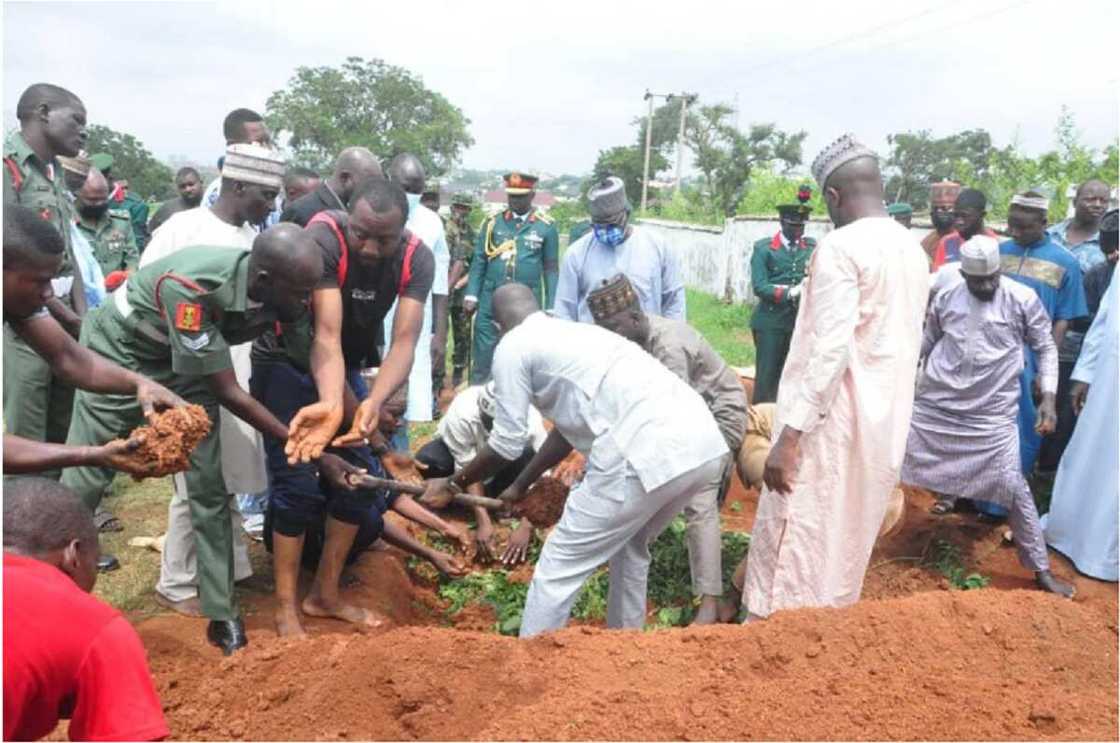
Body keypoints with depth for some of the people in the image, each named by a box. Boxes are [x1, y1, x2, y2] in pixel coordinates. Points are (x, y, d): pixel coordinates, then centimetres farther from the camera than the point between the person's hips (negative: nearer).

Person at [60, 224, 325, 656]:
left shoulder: (278, 293, -23)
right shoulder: (192, 288, -39)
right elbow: (228, 393, -33)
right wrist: (295, 440, -29)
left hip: (184, 366, 5)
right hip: (120, 353, -5)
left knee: (209, 488, -2)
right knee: (82, 483, 3)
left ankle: (222, 615, 8)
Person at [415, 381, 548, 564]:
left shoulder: (530, 419, -35)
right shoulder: (462, 413, -38)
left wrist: (526, 526, -40)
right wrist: (483, 522, -38)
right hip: (460, 451, -1)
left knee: (527, 456, -32)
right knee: (426, 460, -32)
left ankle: (495, 498, -6)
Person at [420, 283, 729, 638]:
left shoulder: (512, 346, 8)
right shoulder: (576, 332, 31)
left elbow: (508, 442, 9)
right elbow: (569, 426, 37)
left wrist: (452, 484, 24)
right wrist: (521, 484, 47)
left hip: (648, 451, -9)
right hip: (704, 442, 9)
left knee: (559, 567, 8)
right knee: (630, 546, 31)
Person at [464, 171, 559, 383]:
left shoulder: (546, 227, 2)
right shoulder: (493, 222, 6)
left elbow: (551, 269, 4)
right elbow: (479, 261, 8)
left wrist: (551, 309, 1)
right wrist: (471, 295, -1)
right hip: (490, 303, 1)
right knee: (482, 359, 5)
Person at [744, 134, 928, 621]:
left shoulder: (841, 246, -14)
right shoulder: (914, 250, 11)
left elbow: (831, 350, -23)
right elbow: (901, 344, 16)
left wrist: (789, 436, -23)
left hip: (833, 425, -9)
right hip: (885, 425, 9)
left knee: (791, 552, -1)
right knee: (845, 547, 18)